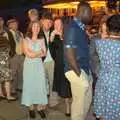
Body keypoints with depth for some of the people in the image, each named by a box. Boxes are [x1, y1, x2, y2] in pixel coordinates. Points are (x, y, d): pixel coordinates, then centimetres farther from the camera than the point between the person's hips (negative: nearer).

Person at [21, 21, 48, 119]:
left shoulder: (41, 39, 7)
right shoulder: (26, 40, 0)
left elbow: (44, 54, 0)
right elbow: (28, 54, -10)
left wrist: (33, 53, -12)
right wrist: (39, 52, -6)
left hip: (39, 65, 2)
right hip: (29, 65, -1)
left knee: (40, 85, -1)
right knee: (30, 85, 2)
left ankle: (40, 107, 8)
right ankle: (31, 107, 11)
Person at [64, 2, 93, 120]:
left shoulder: (81, 27, 10)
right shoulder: (73, 28, -18)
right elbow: (70, 54, -22)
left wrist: (86, 71, 9)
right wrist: (79, 73, -16)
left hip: (85, 70, 9)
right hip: (77, 71, -9)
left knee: (87, 100, 19)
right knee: (80, 102, 3)